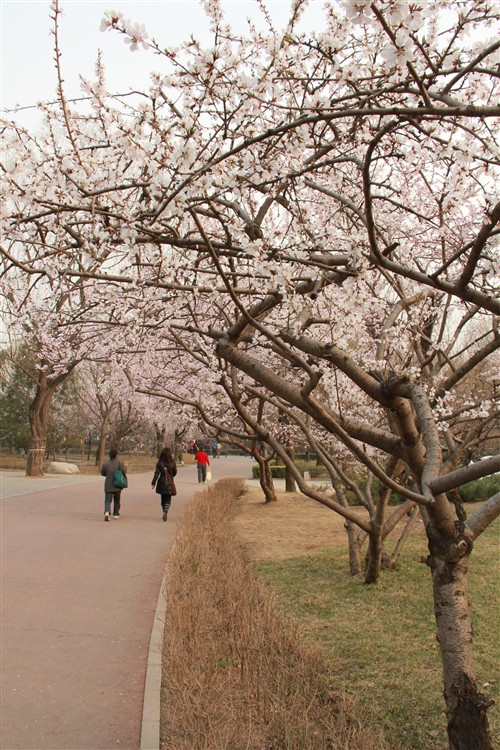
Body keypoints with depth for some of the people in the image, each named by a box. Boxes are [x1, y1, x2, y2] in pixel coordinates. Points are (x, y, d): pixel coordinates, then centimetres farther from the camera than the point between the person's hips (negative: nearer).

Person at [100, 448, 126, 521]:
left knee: (108, 500, 0)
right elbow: (124, 471, -12)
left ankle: (107, 512, -25)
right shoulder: (119, 463, -9)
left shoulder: (106, 464, -6)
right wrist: (125, 467, 9)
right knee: (117, 500, 18)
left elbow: (102, 473, 5)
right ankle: (116, 514, 26)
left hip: (108, 486, 0)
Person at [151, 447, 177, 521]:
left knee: (163, 498, 16)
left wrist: (153, 483, -8)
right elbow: (175, 472, 5)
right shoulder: (172, 463, -6)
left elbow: (156, 473, -10)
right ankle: (165, 511, -20)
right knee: (168, 499, 2)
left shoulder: (160, 463, -8)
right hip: (169, 483, -1)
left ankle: (164, 512, 23)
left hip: (161, 483, 1)